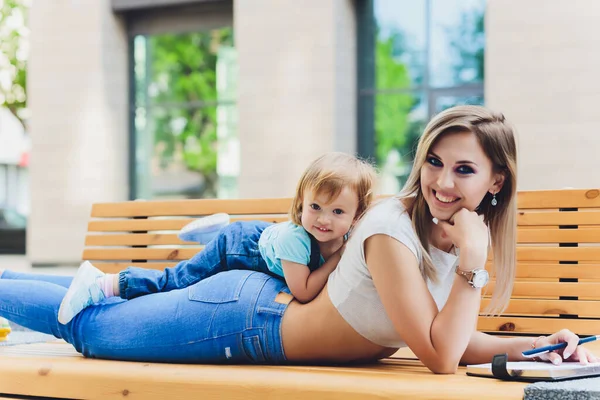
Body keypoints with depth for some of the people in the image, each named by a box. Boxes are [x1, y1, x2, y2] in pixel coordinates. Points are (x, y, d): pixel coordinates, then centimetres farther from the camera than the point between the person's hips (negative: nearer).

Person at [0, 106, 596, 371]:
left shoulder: (463, 239, -7)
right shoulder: (391, 229, -32)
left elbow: (458, 342, 2)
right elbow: (439, 358, -33)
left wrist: (537, 343, -11)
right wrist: (471, 261, -35)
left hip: (269, 302, 7)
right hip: (241, 316, -7)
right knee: (88, 325, 11)